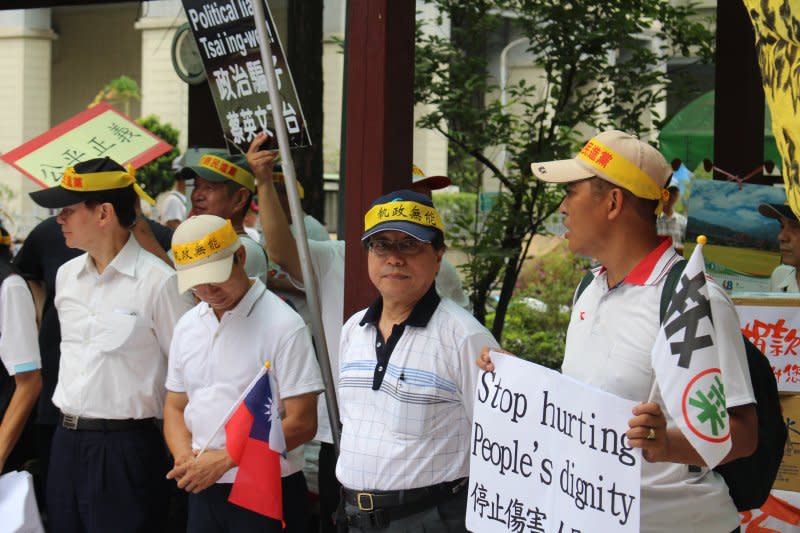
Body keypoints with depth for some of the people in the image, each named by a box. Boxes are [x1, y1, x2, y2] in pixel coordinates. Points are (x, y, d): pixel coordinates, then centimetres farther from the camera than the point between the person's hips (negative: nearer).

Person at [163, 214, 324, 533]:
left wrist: (223, 459, -14)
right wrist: (185, 458, -5)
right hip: (203, 491, 5)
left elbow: (301, 424, -14)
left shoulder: (284, 326, -10)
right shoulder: (187, 326, 9)